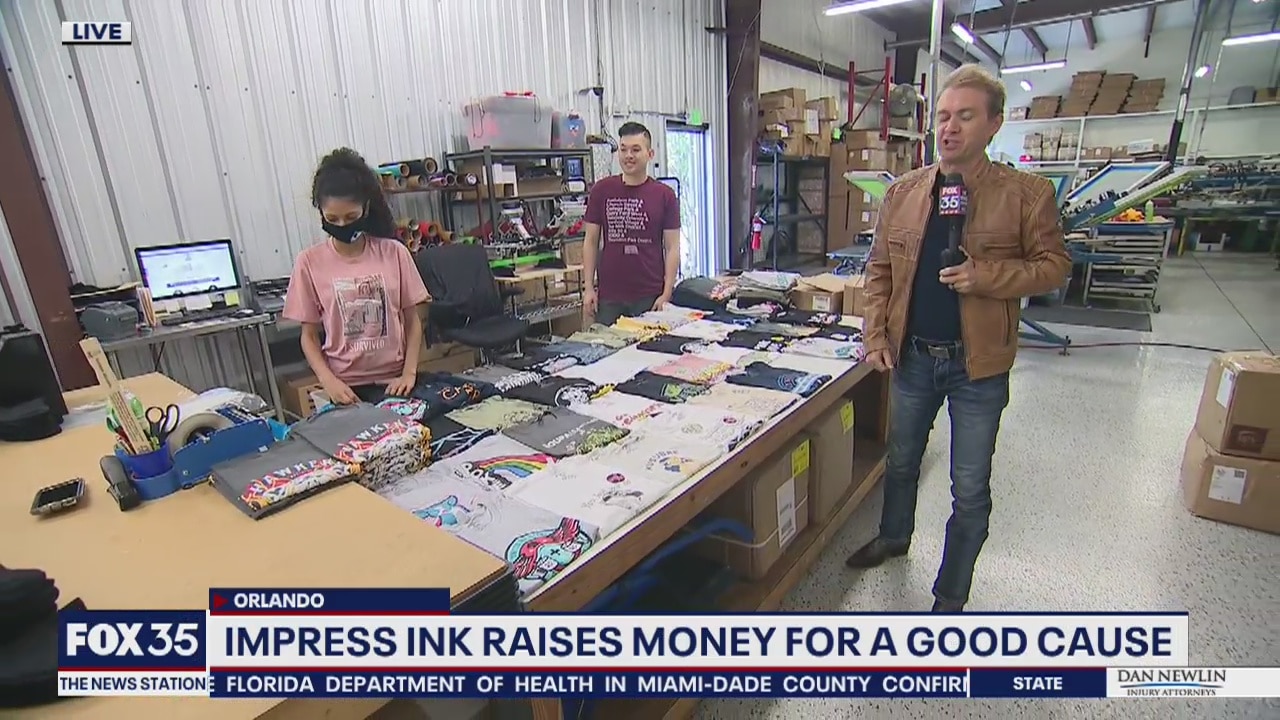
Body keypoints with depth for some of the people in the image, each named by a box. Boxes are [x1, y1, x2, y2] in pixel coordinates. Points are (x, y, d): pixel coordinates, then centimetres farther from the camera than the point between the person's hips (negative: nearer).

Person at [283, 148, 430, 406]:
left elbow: (413, 321, 3)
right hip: (345, 386, 0)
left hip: (393, 381, 0)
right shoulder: (310, 262, -3)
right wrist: (329, 381, -13)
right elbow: (309, 336, 3)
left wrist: (409, 373, -8)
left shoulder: (393, 252, -3)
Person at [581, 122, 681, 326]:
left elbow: (672, 248, 1)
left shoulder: (665, 195, 1)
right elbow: (591, 242, 7)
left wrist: (667, 294, -6)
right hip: (609, 296, 1)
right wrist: (588, 287, 1)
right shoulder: (601, 190, 4)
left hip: (650, 297, -1)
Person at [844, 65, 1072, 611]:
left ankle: (951, 596, 27)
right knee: (900, 461, 22)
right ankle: (894, 536, 49)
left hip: (978, 363, -3)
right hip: (911, 356, 3)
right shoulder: (903, 192, 3)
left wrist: (986, 276, -22)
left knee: (970, 489, 8)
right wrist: (876, 334, -3)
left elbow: (1054, 265, -5)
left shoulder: (1027, 194, -6)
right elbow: (879, 269, 5)